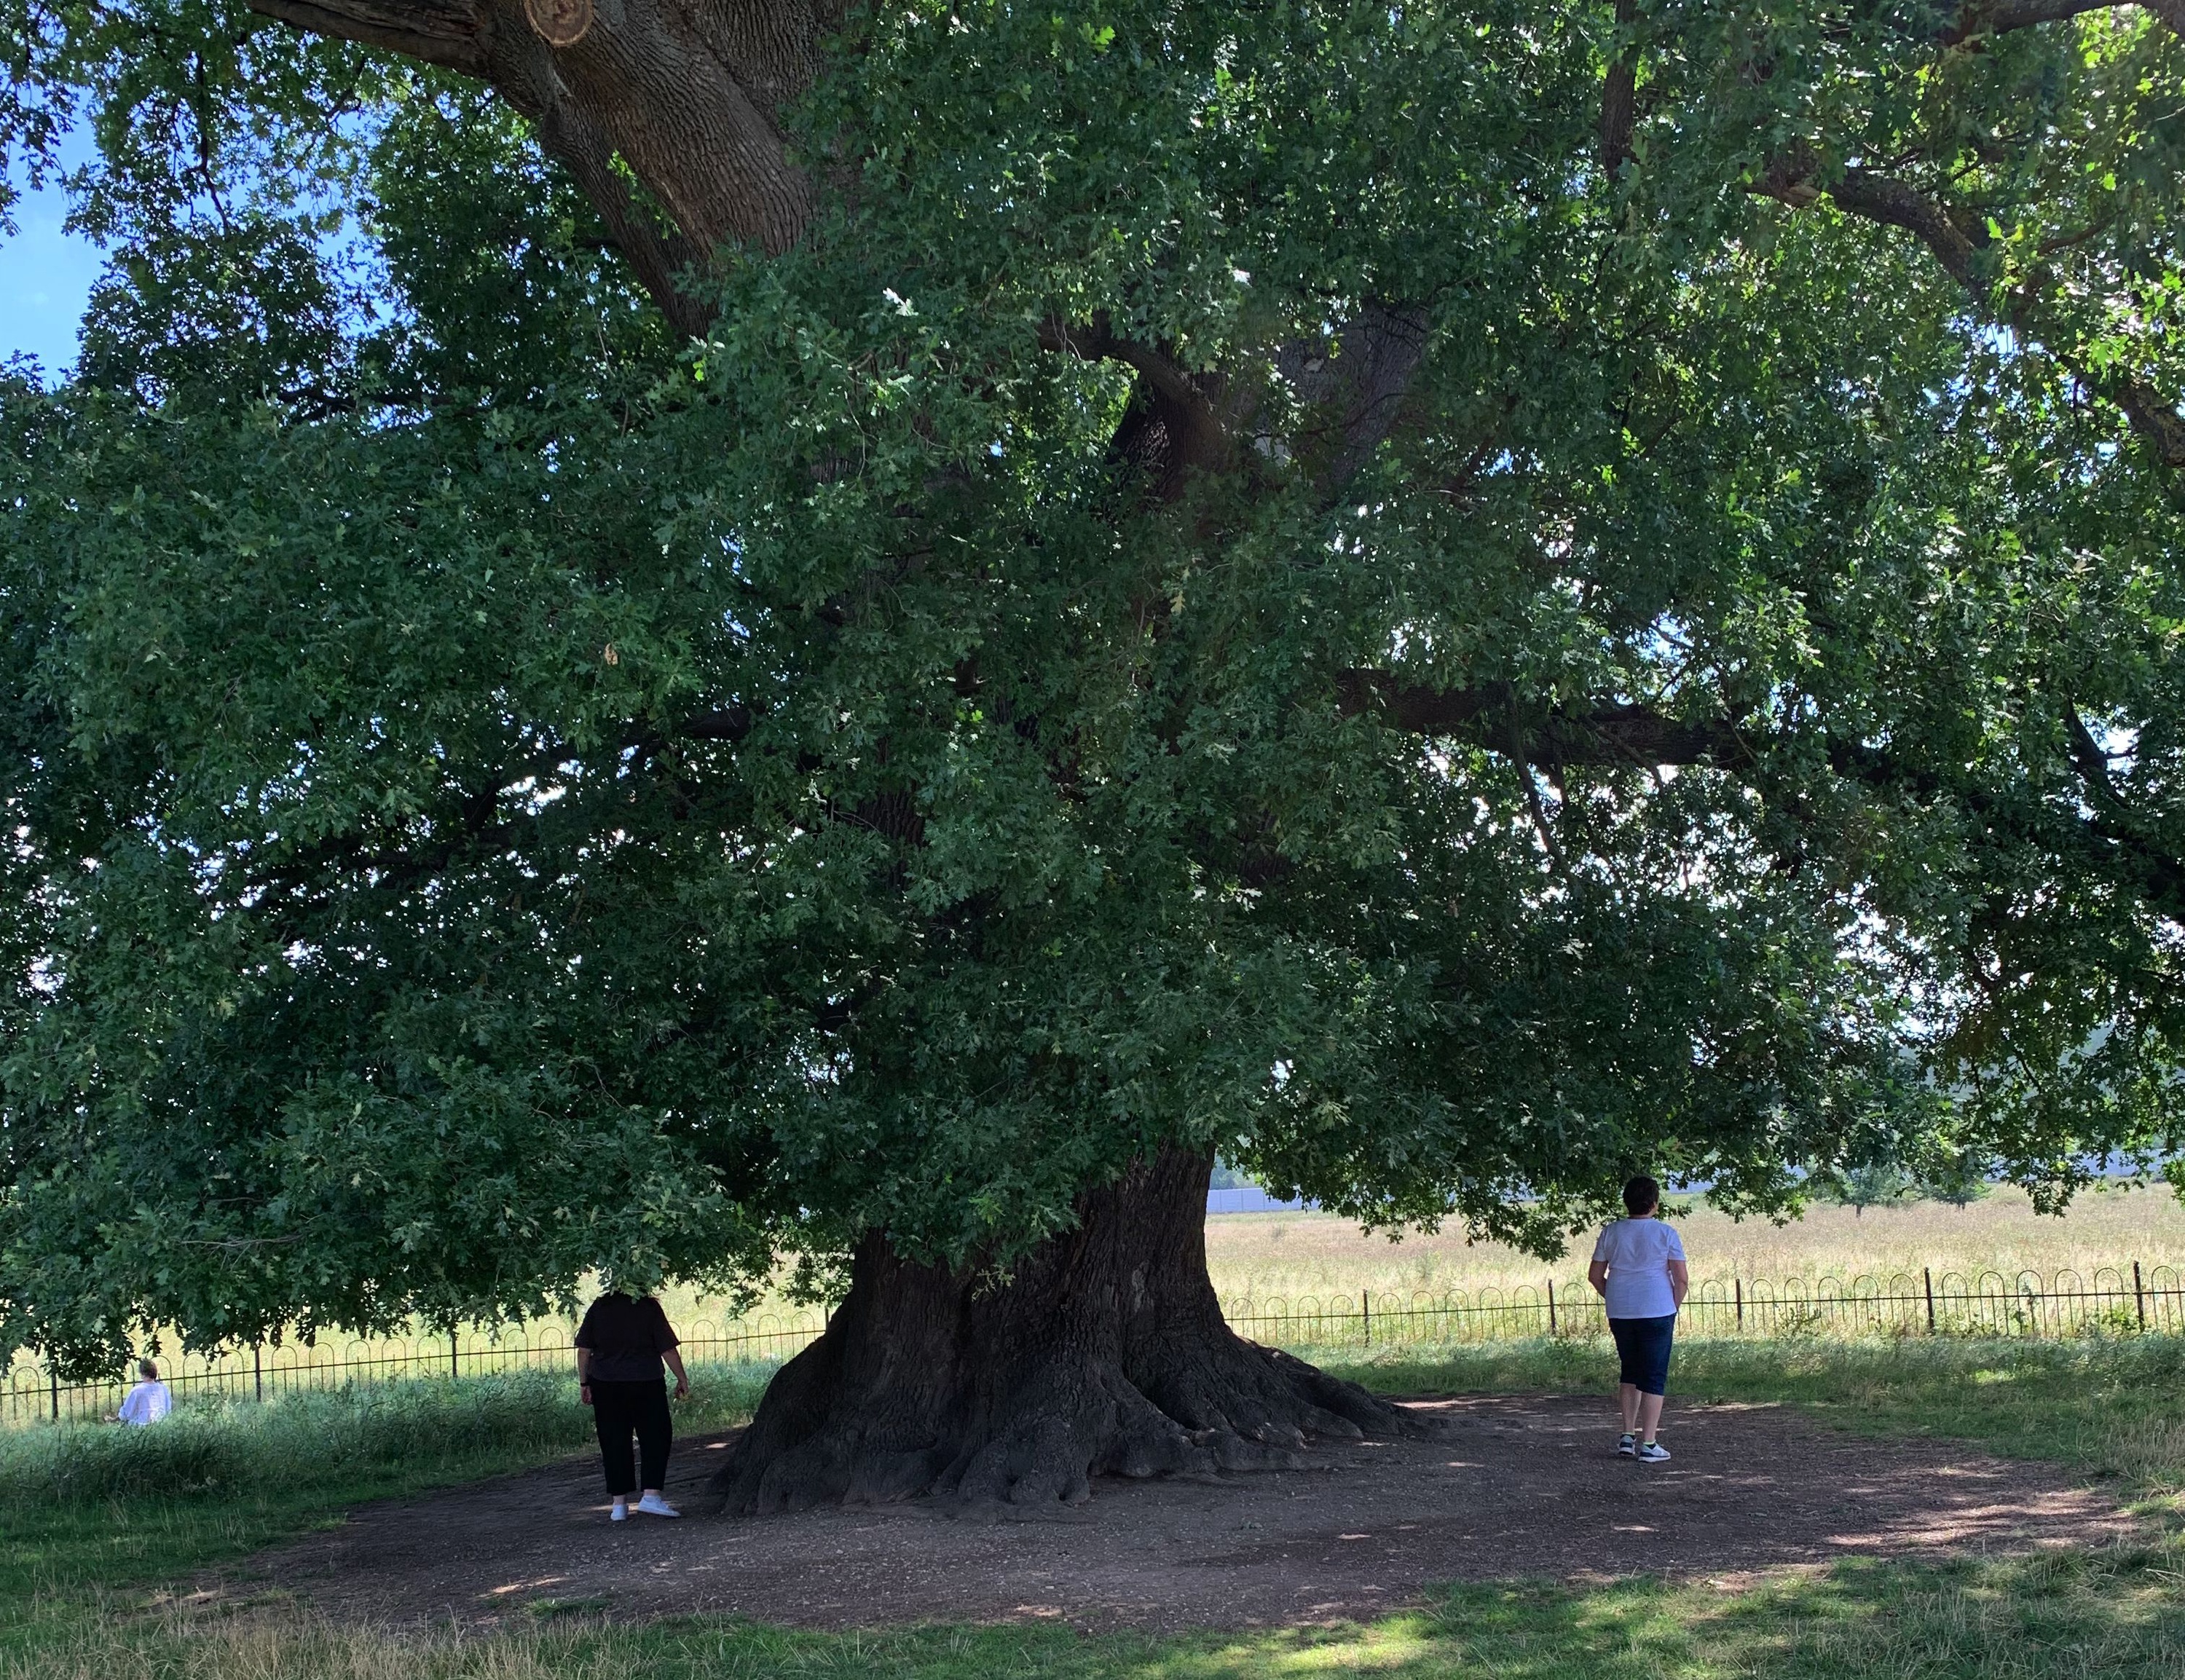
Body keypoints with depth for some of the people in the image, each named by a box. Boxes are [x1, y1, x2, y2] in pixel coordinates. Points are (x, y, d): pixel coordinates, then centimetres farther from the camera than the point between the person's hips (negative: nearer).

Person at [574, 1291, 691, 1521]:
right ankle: (652, 1496, -5)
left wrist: (584, 1383, 11)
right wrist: (682, 1379, 5)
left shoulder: (599, 1307, 2)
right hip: (646, 1384, -3)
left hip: (606, 1385, 3)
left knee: (614, 1443, 7)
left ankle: (619, 1504, 7)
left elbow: (584, 1349, 3)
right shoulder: (649, 1307, -6)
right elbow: (667, 1349, -5)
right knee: (655, 1437, 7)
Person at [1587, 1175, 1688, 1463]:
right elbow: (1682, 1278, -10)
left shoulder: (1611, 1232, 3)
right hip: (1657, 1311, -4)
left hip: (1620, 1313, 4)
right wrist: (1674, 1308, 4)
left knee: (1630, 1371, 18)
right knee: (1654, 1376, 2)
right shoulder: (1666, 1234, -6)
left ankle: (1627, 1437, 14)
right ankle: (1648, 1444, 0)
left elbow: (1594, 1275, 5)